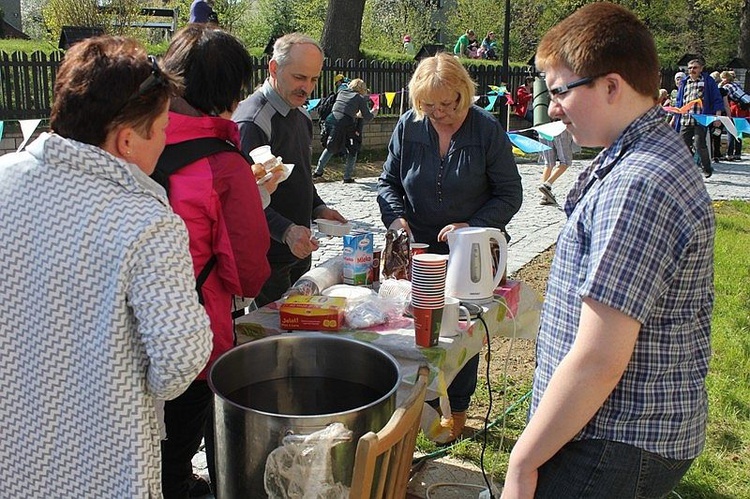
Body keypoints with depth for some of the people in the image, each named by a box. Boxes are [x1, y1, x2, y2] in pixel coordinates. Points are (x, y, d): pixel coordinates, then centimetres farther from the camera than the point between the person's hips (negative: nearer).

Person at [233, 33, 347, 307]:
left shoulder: (301, 116, 11)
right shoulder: (251, 122, -18)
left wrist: (318, 208, 6)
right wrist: (286, 231, -35)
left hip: (300, 250, 9)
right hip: (267, 258, -9)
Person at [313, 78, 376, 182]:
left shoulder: (341, 93, 19)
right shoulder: (360, 98, 5)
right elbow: (367, 117, 7)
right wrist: (373, 113, 28)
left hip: (332, 121, 5)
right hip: (346, 124, -5)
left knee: (330, 148, 25)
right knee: (352, 150, 16)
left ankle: (318, 171, 25)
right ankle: (347, 177, 16)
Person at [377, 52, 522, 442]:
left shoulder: (487, 130, -12)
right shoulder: (408, 126, -4)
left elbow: (510, 195, -8)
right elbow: (388, 181, 5)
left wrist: (473, 227, -21)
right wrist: (396, 216, -14)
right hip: (419, 248, 2)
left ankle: (456, 409, 29)